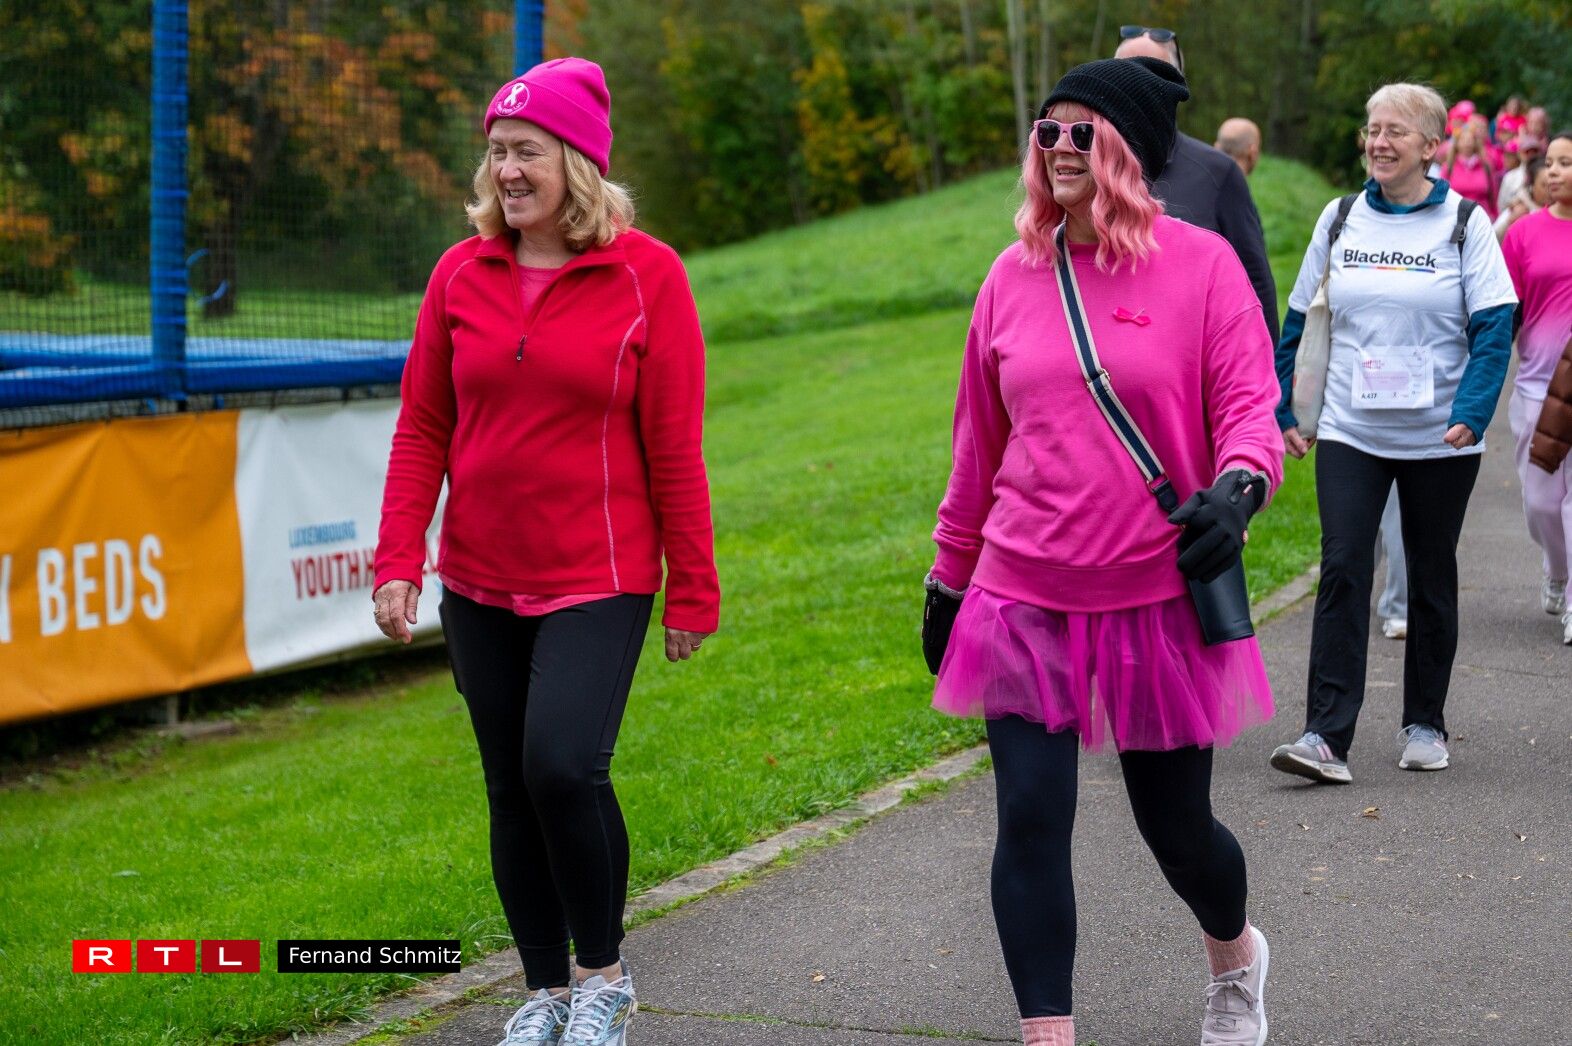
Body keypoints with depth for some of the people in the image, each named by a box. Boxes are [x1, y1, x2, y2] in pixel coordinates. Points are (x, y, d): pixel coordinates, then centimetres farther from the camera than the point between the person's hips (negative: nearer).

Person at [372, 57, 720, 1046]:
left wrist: (693, 590, -4)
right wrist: (398, 561, -3)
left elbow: (674, 445, -5)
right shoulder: (462, 274, 3)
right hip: (482, 583, 4)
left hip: (598, 579, -4)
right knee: (512, 788, 10)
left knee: (563, 765, -19)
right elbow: (422, 429, 6)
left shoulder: (645, 274, -6)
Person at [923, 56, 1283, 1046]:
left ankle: (1235, 956, 44)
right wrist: (950, 578, 18)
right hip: (1025, 597, 2)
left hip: (1160, 595, -2)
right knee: (1030, 823, -6)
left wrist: (1238, 486, -29)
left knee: (1176, 825, 11)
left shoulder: (1199, 262, -4)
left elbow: (1249, 404, -7)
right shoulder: (1015, 277, 6)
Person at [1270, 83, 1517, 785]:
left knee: (1431, 579, 10)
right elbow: (1296, 317, 10)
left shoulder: (1464, 222, -3)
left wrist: (1471, 413, -20)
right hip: (1350, 432, 1)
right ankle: (1327, 736, -15)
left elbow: (1494, 327, -7)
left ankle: (1425, 725, 24)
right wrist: (1280, 410, 4)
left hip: (1441, 438, -1)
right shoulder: (1341, 217, 5)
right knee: (1342, 570, -11)